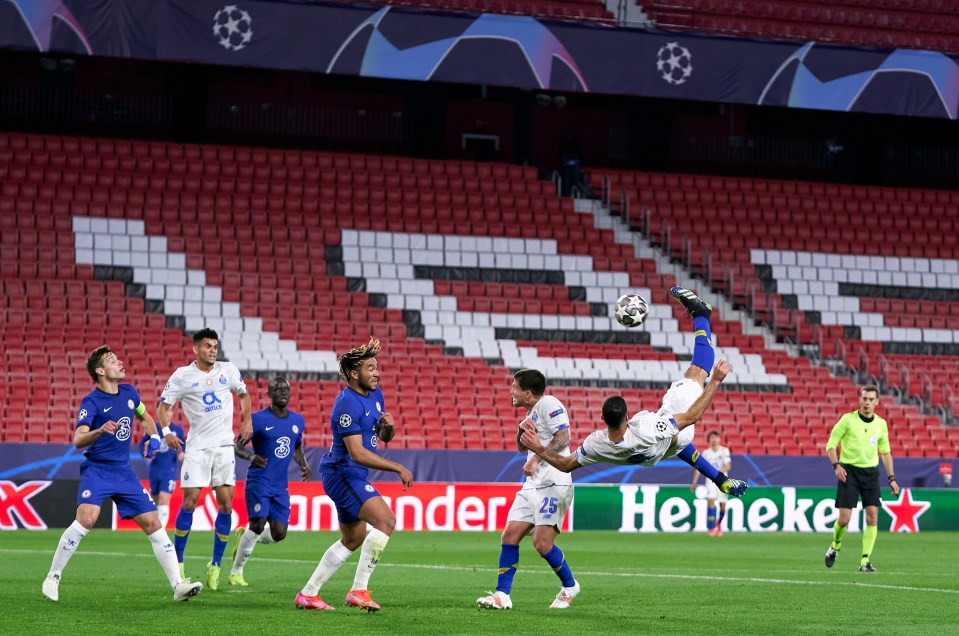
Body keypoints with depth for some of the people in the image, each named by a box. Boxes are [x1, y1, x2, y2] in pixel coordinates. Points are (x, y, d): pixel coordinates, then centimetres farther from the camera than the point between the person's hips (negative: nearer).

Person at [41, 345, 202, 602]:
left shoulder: (129, 393, 7)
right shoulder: (91, 401, -11)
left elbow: (144, 417, 28)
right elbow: (78, 440, -23)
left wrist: (155, 439, 10)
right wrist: (100, 431, -41)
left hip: (124, 472, 6)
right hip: (96, 470, -6)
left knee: (152, 523, 0)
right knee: (86, 519, -25)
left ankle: (178, 585, 2)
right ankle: (52, 578, -10)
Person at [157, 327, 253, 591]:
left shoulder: (228, 370, 5)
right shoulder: (182, 376, -3)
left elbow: (243, 394, 22)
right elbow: (163, 406, 0)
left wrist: (247, 421, 10)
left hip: (224, 445, 3)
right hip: (197, 446, -3)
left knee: (226, 504, -3)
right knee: (190, 501, -8)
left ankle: (215, 566, 7)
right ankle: (177, 562, 6)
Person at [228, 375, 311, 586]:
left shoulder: (298, 421, 9)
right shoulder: (258, 419, -8)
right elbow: (237, 446, -5)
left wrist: (304, 465, 5)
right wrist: (250, 456, -27)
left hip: (280, 486, 5)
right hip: (259, 480, -5)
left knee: (279, 534, -4)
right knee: (258, 524, -19)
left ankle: (244, 537, 27)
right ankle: (235, 573, -3)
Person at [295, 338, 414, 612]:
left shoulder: (375, 394, 9)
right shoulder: (347, 404, -21)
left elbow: (384, 437, 19)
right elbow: (357, 453, -26)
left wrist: (389, 425, -6)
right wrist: (398, 468, -24)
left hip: (352, 476, 10)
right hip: (343, 474, -10)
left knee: (353, 539, 18)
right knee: (386, 520, -22)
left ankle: (308, 594, 21)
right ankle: (359, 590, -21)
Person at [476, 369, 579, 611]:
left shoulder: (548, 404, -9)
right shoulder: (532, 412, 21)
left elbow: (563, 438, -17)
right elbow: (522, 446, 25)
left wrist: (536, 458, -19)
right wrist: (522, 430, 4)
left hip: (553, 484, -10)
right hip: (534, 485, 10)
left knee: (542, 543, -13)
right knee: (510, 535, 0)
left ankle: (569, 586, 10)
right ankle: (502, 595, 1)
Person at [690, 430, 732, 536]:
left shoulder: (724, 451, -2)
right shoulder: (706, 453, 4)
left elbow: (728, 466, -11)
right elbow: (698, 467, 7)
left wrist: (719, 471, -30)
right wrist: (694, 482, 1)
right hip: (710, 481, 0)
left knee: (722, 506, 3)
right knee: (710, 501, -18)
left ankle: (719, 523, 34)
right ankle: (711, 528, -16)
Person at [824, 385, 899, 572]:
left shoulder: (881, 424, 6)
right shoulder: (848, 419, -5)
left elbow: (885, 452, 16)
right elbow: (831, 444, -2)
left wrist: (891, 478, 9)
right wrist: (836, 465, -17)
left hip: (870, 472, 3)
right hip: (849, 471, -3)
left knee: (872, 517, -8)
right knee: (844, 518, -7)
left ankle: (865, 561, -5)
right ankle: (835, 546, 24)